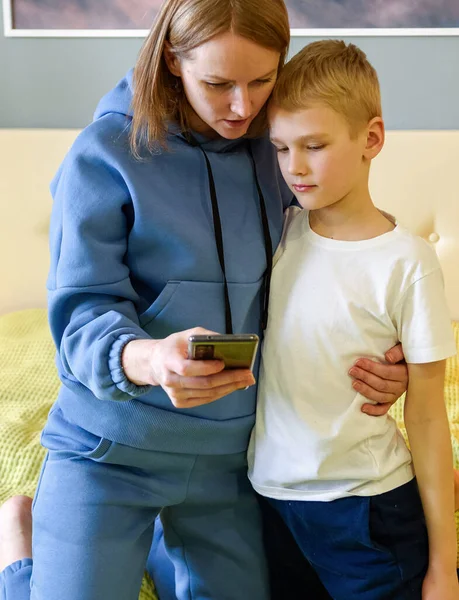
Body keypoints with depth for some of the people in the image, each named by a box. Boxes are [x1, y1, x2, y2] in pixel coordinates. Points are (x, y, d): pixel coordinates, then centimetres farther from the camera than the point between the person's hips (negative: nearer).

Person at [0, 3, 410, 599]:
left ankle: (158, 538, 40)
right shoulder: (107, 152, -13)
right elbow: (82, 310, -16)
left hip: (233, 450, 4)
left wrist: (382, 359, -12)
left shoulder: (280, 153, -1)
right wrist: (145, 360, -39)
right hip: (113, 445, -4)